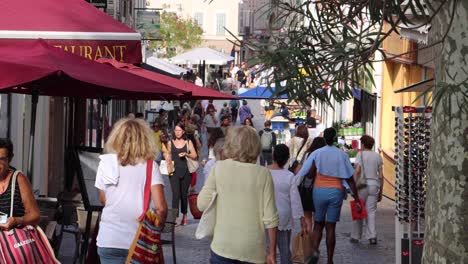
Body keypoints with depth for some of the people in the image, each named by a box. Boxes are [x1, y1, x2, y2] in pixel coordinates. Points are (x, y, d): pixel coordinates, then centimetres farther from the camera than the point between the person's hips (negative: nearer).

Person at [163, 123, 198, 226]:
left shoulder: (188, 142, 7)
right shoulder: (170, 143, 10)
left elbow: (195, 156, 5)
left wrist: (186, 154, -12)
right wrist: (168, 164, 2)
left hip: (185, 171, 0)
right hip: (174, 171, 0)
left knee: (184, 194, 7)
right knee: (176, 194, -11)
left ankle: (184, 216, 22)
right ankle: (175, 217, -16)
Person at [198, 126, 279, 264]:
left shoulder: (219, 168, -4)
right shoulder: (263, 173, -4)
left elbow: (202, 204, -3)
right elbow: (270, 217, -5)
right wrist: (272, 252, 4)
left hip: (223, 246, 0)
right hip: (254, 250, 0)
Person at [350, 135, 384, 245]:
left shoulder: (360, 154, -1)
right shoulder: (377, 156, 9)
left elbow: (357, 171, -13)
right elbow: (381, 176, 7)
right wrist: (380, 192, 13)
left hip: (362, 185, -3)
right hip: (374, 186, 3)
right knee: (371, 212, 2)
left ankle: (355, 237, 14)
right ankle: (372, 236, -12)